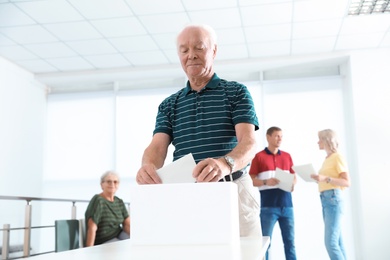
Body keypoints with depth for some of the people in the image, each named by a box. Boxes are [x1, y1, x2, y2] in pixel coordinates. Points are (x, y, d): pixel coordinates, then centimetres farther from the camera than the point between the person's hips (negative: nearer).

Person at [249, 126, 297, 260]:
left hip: (287, 205, 4)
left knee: (290, 241, 4)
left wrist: (292, 183, -5)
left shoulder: (287, 156, 15)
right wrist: (265, 182, -18)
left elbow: (294, 176, 17)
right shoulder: (259, 156, 2)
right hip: (268, 206, -4)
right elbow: (251, 180, -1)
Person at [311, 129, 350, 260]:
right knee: (337, 241, 7)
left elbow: (347, 182, -13)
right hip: (325, 199, 9)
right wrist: (318, 179, 7)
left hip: (333, 199, -9)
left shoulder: (338, 157, -6)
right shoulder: (327, 159, 17)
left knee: (331, 242, -14)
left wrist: (326, 179, -23)